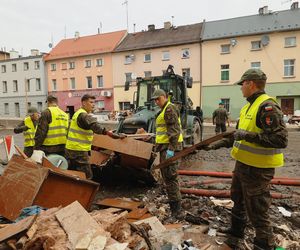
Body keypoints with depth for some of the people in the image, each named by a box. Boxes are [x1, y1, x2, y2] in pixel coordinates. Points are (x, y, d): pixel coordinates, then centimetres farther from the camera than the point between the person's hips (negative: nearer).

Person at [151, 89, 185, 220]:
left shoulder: (170, 109, -11)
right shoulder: (164, 110, 21)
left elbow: (174, 130, -21)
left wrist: (171, 149, -27)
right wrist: (160, 146, 25)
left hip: (170, 147, -11)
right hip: (165, 146, 11)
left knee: (170, 177, -10)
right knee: (166, 176, 16)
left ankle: (177, 211, -4)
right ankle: (174, 206, 28)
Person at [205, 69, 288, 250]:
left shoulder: (268, 106, -20)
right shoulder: (249, 107, 10)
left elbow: (281, 140, -27)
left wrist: (248, 136, -28)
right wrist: (222, 143, 16)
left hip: (257, 169, -10)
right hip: (243, 165, 10)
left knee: (257, 211, 4)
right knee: (238, 201, 26)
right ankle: (236, 232, 47)